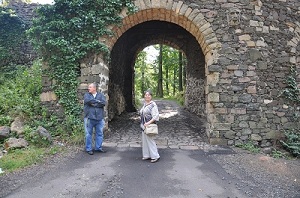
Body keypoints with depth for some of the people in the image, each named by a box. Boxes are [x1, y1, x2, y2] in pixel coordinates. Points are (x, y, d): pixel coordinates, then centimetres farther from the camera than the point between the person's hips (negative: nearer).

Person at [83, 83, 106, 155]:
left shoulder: (101, 95, 8)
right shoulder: (87, 95, 6)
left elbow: (104, 103, -9)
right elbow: (87, 100, -17)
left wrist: (94, 104, -11)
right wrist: (98, 101, -10)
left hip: (99, 118, 2)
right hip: (89, 118, -2)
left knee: (99, 133, 10)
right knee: (89, 134, 3)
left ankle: (98, 147, 24)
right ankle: (88, 149, 15)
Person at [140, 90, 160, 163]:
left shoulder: (153, 105, -13)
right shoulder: (144, 104, 11)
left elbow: (156, 116, -19)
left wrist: (148, 123, -25)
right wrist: (142, 124, 13)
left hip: (149, 125, -8)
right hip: (144, 125, 8)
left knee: (149, 140, -6)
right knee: (144, 140, 12)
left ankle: (155, 156, 4)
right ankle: (147, 155, 22)